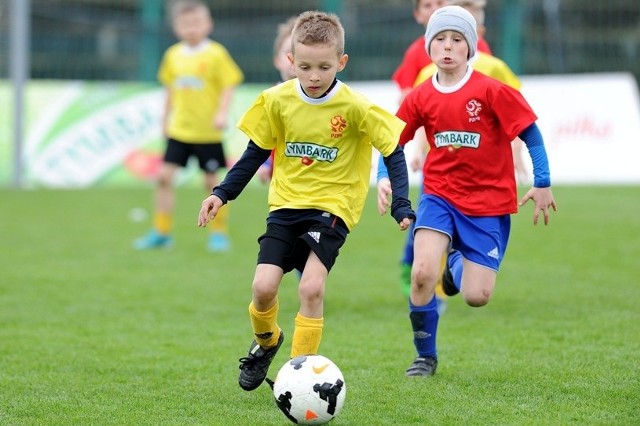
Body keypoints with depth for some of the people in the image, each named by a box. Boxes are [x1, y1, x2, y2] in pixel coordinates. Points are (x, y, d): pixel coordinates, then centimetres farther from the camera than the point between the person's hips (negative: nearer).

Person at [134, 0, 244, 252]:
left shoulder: (215, 54, -9)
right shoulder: (173, 55, 4)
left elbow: (228, 86, -9)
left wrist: (222, 113, -21)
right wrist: (166, 119, 18)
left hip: (208, 133, -4)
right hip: (178, 130, 4)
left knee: (212, 181, 4)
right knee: (164, 176, -2)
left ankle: (219, 232, 17)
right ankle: (161, 231, 7)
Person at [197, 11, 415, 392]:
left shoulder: (355, 107, -13)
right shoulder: (279, 100, -4)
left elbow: (393, 151, -4)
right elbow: (257, 151, 9)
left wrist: (401, 204, -12)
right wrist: (222, 193, 5)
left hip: (332, 207, -3)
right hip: (286, 204, 3)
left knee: (311, 288, -20)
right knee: (263, 286, -10)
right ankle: (266, 342, 22)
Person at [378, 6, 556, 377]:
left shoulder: (490, 91, -13)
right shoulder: (420, 98, -2)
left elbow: (530, 133, -7)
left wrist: (542, 184, -8)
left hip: (489, 202, -2)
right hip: (440, 195, 2)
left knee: (477, 297, -6)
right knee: (423, 273, -22)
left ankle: (458, 263, 33)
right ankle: (426, 356, 0)